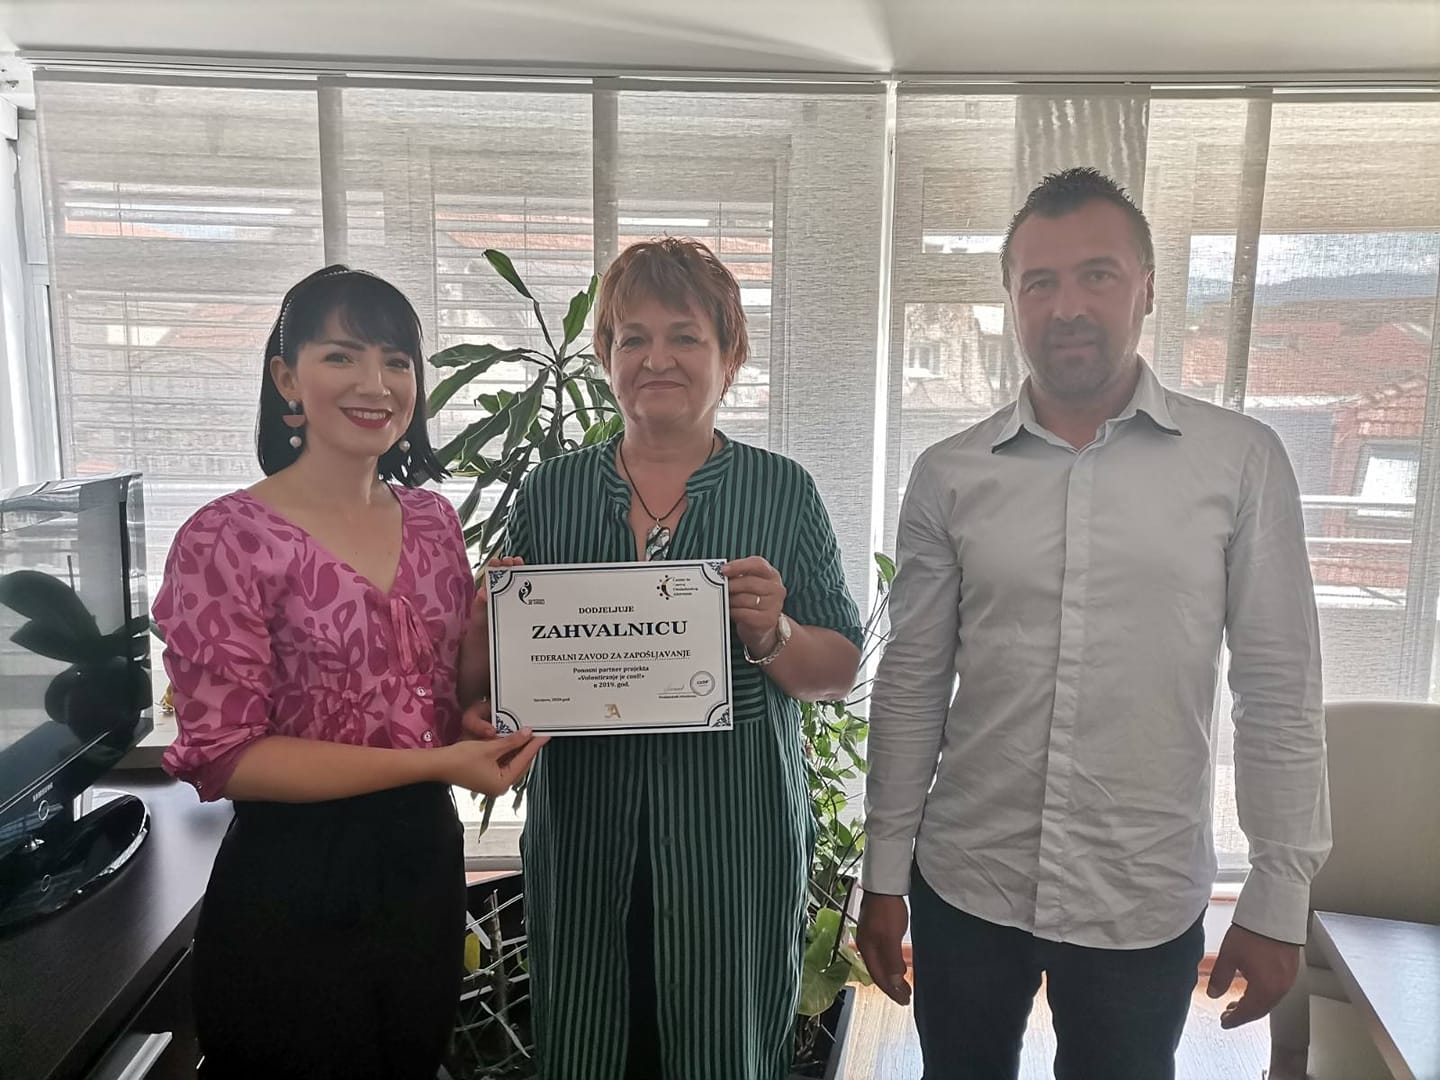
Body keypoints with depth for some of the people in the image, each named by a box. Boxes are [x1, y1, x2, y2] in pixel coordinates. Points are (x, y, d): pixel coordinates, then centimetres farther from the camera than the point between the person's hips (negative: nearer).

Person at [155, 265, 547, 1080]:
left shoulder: (432, 520, 2)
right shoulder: (227, 540, -16)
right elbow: (222, 754, -18)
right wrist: (433, 764, -24)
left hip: (425, 861, 6)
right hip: (293, 889, -5)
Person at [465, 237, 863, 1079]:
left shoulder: (783, 491, -1)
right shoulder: (551, 493, 3)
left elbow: (840, 672, 0)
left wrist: (771, 634, -19)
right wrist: (485, 715, -11)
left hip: (736, 844, -1)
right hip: (583, 843, 2)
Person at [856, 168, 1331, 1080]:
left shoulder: (1242, 463, -6)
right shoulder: (950, 475, -3)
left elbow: (1279, 692, -2)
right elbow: (911, 688, 1)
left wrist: (1279, 898, -2)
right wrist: (884, 875, 3)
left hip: (1147, 902, -1)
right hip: (964, 887, 1)